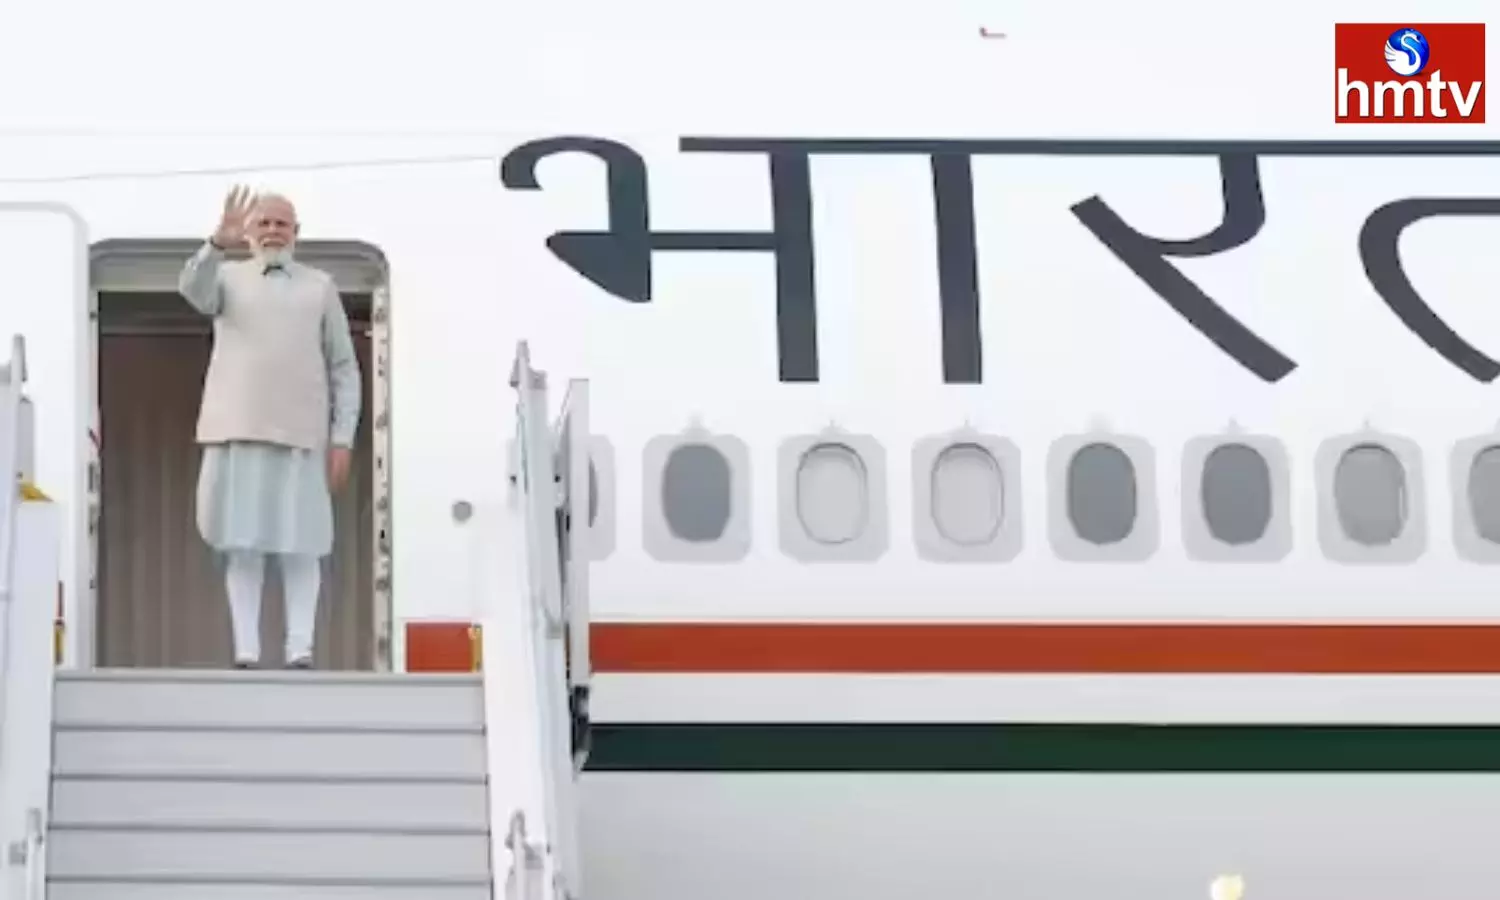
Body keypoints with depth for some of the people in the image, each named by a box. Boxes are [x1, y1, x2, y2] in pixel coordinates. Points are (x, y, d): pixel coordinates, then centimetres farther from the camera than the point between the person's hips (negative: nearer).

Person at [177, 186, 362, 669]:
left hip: (300, 434, 0)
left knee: (300, 544, -5)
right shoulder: (228, 277, 11)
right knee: (242, 543, -2)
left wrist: (343, 437, 0)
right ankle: (246, 652, -2)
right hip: (237, 431, 0)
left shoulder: (320, 286, 12)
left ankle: (300, 651, -6)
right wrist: (219, 242, -33)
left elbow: (344, 367, 10)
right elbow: (193, 291, -14)